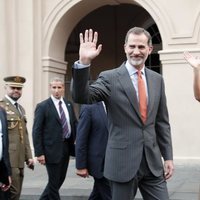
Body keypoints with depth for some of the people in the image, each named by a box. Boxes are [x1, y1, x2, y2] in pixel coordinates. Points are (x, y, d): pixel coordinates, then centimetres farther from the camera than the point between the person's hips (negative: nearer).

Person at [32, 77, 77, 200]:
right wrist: (39, 153, -14)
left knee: (60, 180, 16)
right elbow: (37, 131, -9)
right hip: (52, 149, -6)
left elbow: (75, 124, 13)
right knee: (54, 182, 1)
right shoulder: (43, 106, -7)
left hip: (67, 147, 6)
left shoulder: (69, 105, 9)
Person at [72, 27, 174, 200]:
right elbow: (81, 97, -19)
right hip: (123, 162, -3)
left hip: (153, 162, 4)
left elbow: (162, 122, 12)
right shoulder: (110, 78, -5)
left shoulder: (157, 79, 9)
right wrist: (84, 62, -30)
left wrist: (168, 157, 9)